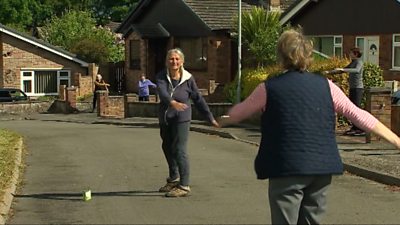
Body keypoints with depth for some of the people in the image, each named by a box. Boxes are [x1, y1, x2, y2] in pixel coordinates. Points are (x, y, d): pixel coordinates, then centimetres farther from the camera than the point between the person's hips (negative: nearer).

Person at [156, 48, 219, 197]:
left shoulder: (188, 79, -7)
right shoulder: (162, 77, -4)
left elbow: (198, 99, 1)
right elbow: (162, 92, -24)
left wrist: (210, 118, 5)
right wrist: (172, 102, -45)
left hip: (181, 119, -5)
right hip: (165, 119, 5)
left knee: (179, 150, -11)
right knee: (167, 148, 18)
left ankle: (184, 186, -7)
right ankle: (173, 179, 39)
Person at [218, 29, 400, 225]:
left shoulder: (269, 89, -1)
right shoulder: (325, 85, 5)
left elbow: (240, 112, 15)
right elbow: (358, 115, 6)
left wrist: (222, 121, 37)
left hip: (287, 170, -4)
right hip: (322, 168, 4)